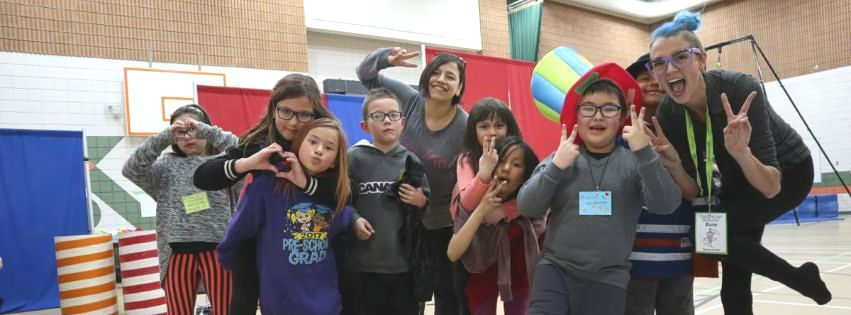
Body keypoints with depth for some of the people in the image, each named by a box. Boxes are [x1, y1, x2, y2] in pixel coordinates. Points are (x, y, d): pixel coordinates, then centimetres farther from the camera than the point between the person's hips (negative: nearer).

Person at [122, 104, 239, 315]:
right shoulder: (167, 165, 12)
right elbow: (131, 170, -2)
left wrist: (206, 131, -14)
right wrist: (164, 137, -9)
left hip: (217, 250, -2)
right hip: (178, 253, 2)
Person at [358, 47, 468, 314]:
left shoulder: (465, 126, -18)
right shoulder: (410, 100, -12)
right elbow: (367, 75, -7)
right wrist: (385, 58, -28)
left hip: (444, 222, -2)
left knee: (447, 291, 12)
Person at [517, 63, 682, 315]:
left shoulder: (634, 162, -2)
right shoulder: (559, 158, 1)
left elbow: (666, 205, -14)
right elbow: (526, 208, -5)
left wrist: (645, 152, -25)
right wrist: (555, 167, -18)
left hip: (608, 277, 0)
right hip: (555, 268, 0)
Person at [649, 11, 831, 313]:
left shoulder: (739, 88, -34)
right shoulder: (668, 113, -21)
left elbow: (771, 186, -36)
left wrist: (741, 151, -54)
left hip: (788, 170, -4)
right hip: (737, 180, 5)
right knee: (734, 284, 2)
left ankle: (800, 278, -1)